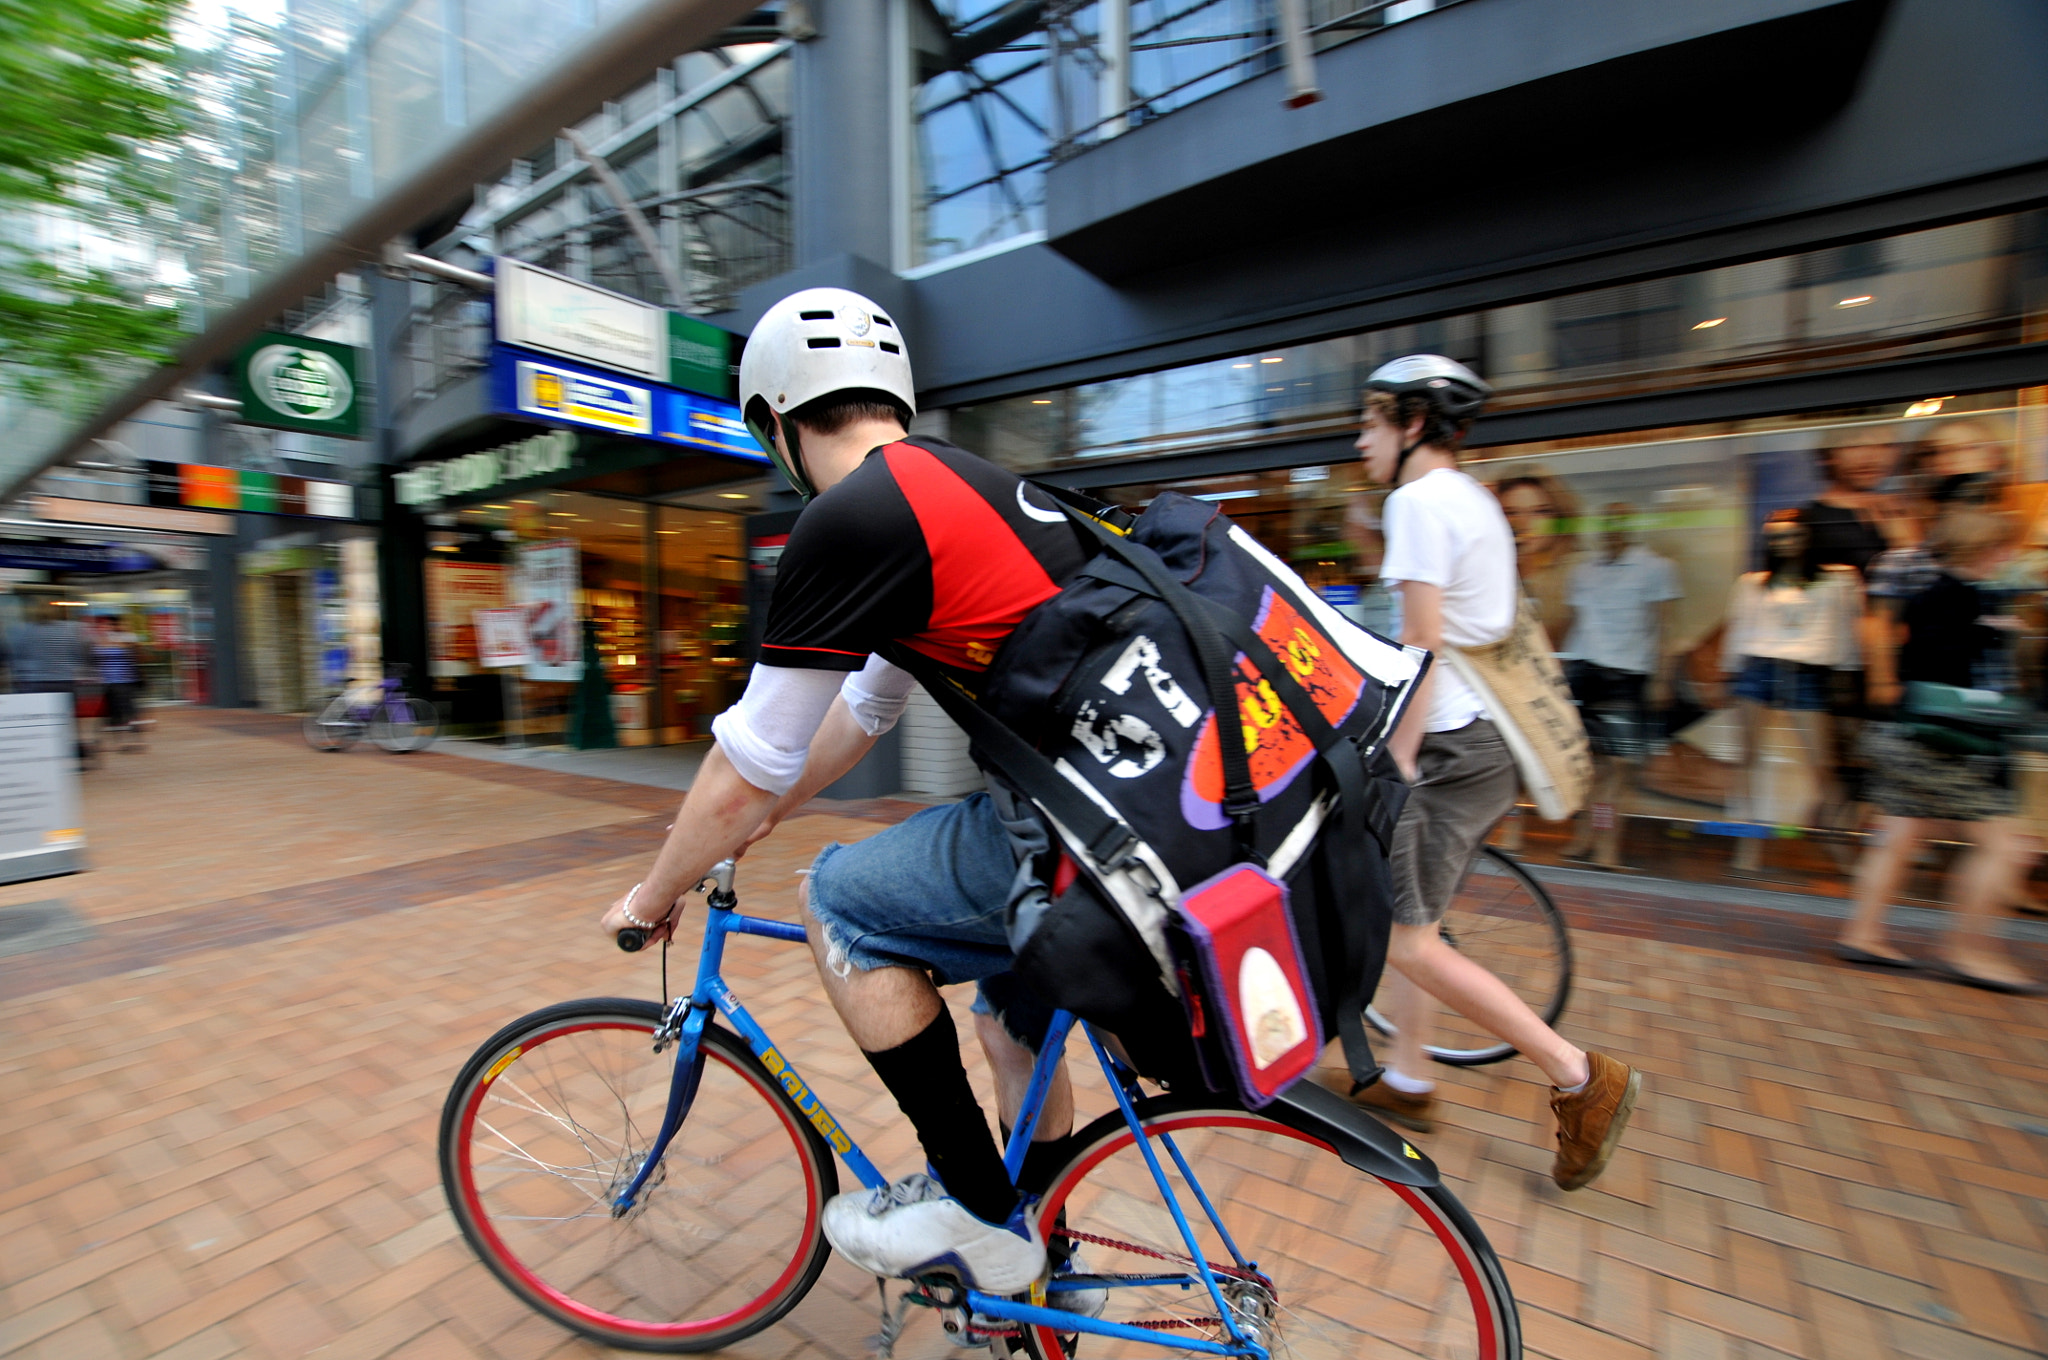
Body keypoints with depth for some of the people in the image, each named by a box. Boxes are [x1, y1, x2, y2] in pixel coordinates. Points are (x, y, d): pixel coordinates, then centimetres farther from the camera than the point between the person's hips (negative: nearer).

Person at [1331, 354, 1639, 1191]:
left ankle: (1580, 1076, 9)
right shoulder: (1475, 501, 17)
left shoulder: (1418, 500, -13)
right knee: (1407, 919, 17)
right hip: (1487, 738, 10)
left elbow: (1423, 644, -20)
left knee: (1404, 938, -3)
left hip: (1448, 748, -10)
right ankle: (1405, 1080, 29)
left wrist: (1398, 757, -17)